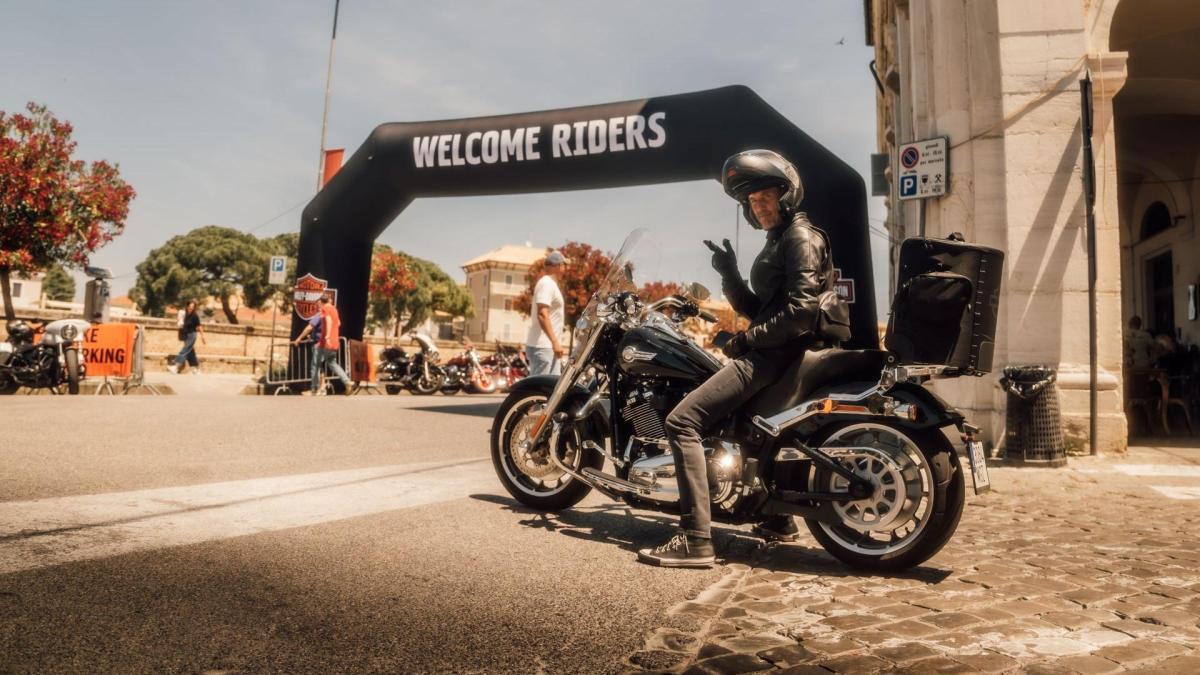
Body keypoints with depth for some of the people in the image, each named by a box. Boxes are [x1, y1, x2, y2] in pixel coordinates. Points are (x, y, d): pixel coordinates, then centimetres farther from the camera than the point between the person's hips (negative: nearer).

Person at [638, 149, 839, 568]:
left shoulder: (801, 236, -8)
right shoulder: (776, 242, 22)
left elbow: (800, 311, -20)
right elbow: (756, 310, 17)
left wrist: (745, 339, -15)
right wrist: (729, 274, 3)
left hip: (780, 353, -11)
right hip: (770, 351, 11)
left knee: (682, 420, -20)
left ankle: (696, 540, -23)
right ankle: (779, 518, 38)